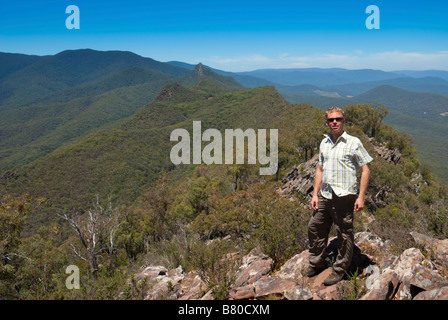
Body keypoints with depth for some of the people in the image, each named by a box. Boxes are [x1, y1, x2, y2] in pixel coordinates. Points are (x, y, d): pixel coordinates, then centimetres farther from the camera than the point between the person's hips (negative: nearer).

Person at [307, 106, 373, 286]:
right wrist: (315, 194, 12)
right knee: (315, 228, 13)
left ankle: (339, 271, 21)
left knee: (344, 234, 4)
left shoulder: (353, 143, -5)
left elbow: (365, 170, -4)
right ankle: (317, 263, 33)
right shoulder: (324, 143, 11)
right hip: (325, 196, 6)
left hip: (344, 197, -6)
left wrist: (361, 197, -10)